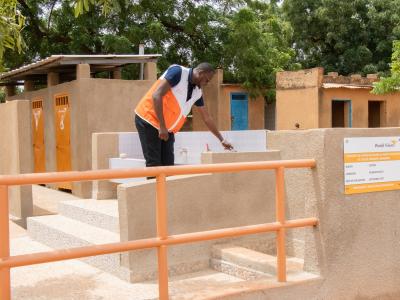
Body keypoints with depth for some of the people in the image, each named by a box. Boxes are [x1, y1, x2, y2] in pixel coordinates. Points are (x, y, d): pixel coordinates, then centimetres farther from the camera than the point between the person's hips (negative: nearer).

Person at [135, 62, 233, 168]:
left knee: (168, 165, 4)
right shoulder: (178, 72, -17)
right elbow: (156, 95, -25)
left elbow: (206, 118, 17)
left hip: (167, 128, 8)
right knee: (154, 165, -10)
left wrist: (221, 139, 19)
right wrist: (162, 126, -27)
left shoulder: (197, 92, 6)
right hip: (148, 119, -8)